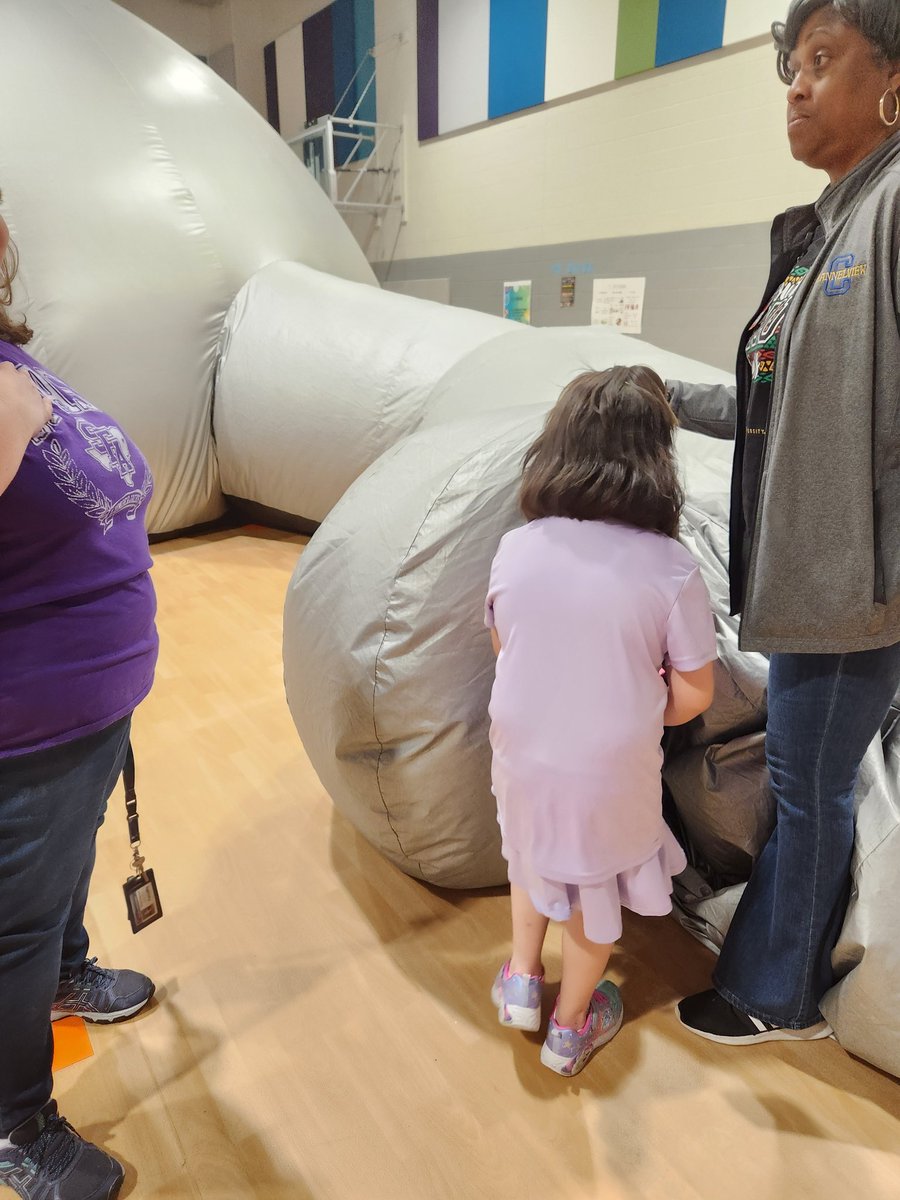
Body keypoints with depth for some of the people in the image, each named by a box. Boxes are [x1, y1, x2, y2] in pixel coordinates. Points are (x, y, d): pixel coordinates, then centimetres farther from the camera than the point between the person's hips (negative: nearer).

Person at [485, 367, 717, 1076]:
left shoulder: (516, 549, -11)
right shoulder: (670, 569, -20)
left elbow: (505, 649, 3)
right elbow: (693, 694, -11)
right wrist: (639, 718, 7)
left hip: (520, 756, 3)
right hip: (611, 771, -2)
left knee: (534, 854, 34)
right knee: (597, 888, 24)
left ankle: (522, 977, 39)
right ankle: (571, 1026, 43)